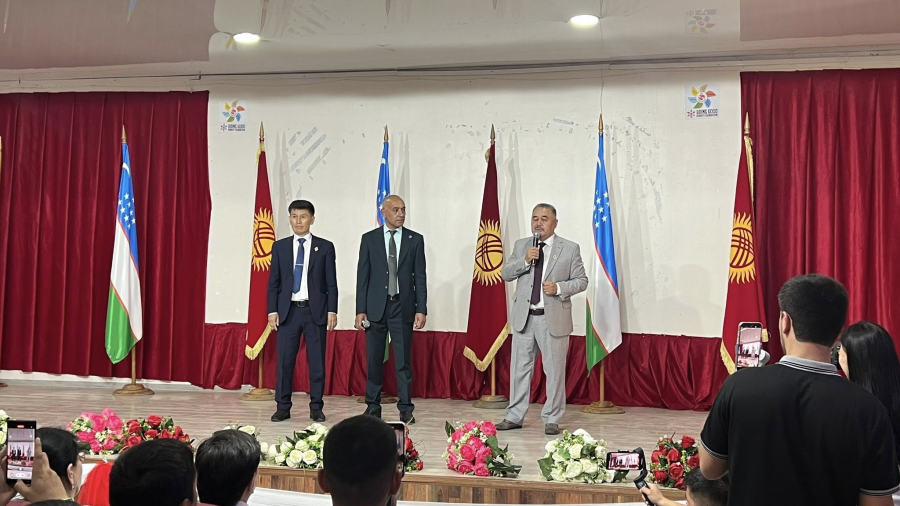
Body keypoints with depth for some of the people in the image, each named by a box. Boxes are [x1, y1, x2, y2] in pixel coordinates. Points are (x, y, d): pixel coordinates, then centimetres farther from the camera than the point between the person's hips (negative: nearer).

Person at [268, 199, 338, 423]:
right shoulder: (280, 247, 8)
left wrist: (332, 310, -5)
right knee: (284, 360, 2)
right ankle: (283, 407, 12)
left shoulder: (325, 247, 3)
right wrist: (272, 310, 0)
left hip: (316, 311, -1)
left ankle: (316, 408, 13)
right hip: (288, 311, 1)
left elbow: (331, 283, 2)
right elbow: (273, 282, 7)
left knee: (316, 361, 3)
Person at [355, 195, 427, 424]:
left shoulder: (415, 240, 5)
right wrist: (360, 310, -2)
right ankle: (373, 407, 17)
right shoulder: (369, 239, 5)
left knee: (403, 360, 2)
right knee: (374, 360, 6)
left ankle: (406, 409, 9)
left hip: (403, 307, 0)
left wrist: (421, 309, -4)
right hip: (376, 307, 1)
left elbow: (420, 277, 3)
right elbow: (362, 276, 4)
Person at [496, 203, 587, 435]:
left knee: (554, 370, 3)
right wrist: (525, 260, -13)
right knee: (519, 368, 9)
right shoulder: (521, 246, 9)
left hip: (553, 318, -3)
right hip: (524, 317, 3)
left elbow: (581, 281, 1)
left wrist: (559, 288, -17)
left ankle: (552, 420, 14)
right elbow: (505, 274, 4)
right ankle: (514, 416, 19)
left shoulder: (570, 248, 0)